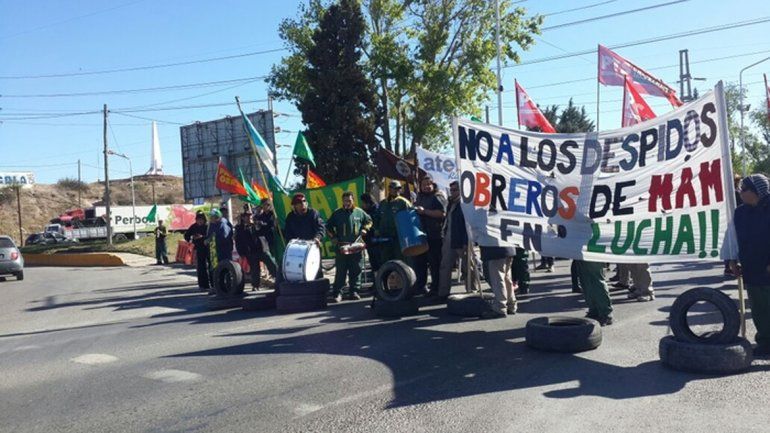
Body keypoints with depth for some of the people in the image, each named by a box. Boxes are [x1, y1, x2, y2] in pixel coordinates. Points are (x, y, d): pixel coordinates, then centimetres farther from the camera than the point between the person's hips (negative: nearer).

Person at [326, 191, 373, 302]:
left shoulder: (359, 212, 7)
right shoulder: (337, 213, 5)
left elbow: (369, 221, 21)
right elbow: (328, 227, 12)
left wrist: (365, 229, 4)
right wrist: (333, 237, -1)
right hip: (341, 246, -1)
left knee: (356, 271, 5)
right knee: (340, 271, -2)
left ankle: (354, 292, 14)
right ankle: (336, 293, 2)